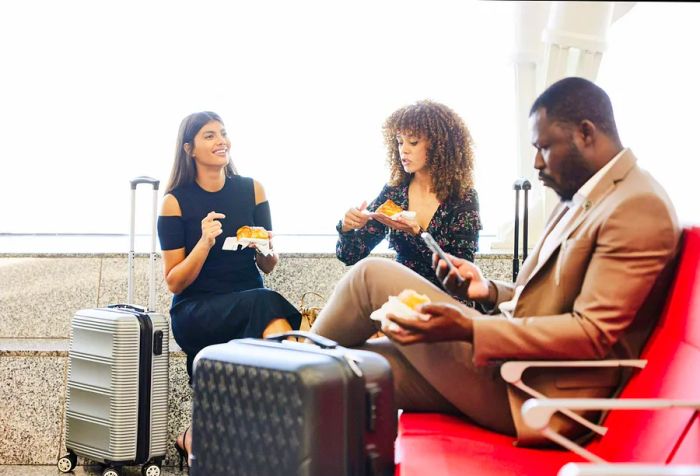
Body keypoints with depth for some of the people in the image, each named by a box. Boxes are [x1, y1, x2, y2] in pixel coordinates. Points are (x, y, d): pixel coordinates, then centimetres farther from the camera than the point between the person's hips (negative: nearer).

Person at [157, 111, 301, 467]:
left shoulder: (252, 190, 6)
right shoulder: (176, 201, -2)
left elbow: (267, 267, 12)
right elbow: (174, 282, -3)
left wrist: (266, 249, -11)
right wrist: (205, 242, -18)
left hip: (251, 302, 4)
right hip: (196, 312, -4)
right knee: (267, 306, -33)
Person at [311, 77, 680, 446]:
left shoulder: (640, 208, -15)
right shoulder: (579, 201, 17)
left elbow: (592, 333, -21)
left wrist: (468, 329, -26)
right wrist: (488, 292, 2)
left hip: (534, 395, -9)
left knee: (373, 276, -4)